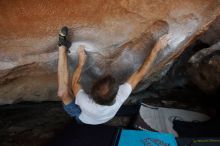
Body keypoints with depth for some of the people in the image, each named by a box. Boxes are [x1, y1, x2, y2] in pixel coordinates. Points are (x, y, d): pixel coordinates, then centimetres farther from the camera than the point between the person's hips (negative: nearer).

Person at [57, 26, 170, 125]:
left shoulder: (86, 104, -48)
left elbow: (75, 84, -26)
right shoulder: (119, 98, -44)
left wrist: (81, 62, -23)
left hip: (82, 118, -3)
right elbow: (140, 74, -34)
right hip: (100, 120, 4)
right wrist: (156, 49, -29)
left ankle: (63, 47, -12)